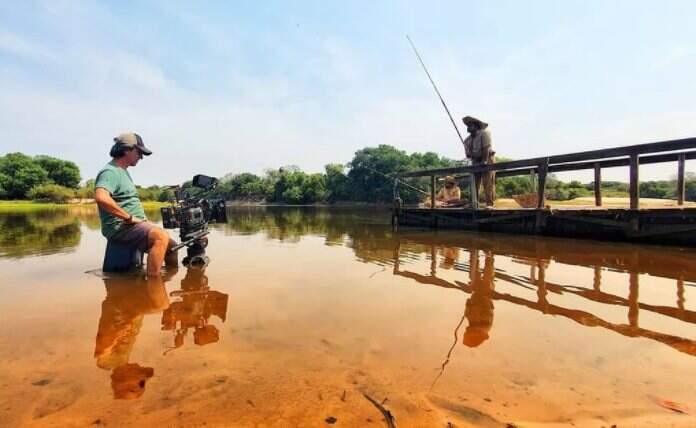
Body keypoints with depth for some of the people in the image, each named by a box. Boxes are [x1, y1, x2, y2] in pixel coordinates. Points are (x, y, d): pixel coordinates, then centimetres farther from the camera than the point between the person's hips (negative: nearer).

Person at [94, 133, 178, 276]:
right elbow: (101, 198, -31)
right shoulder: (110, 171, -11)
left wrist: (143, 219, 18)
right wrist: (129, 217, -24)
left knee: (171, 245, 9)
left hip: (134, 224, 10)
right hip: (120, 227, -10)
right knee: (161, 236, -32)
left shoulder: (123, 172, 22)